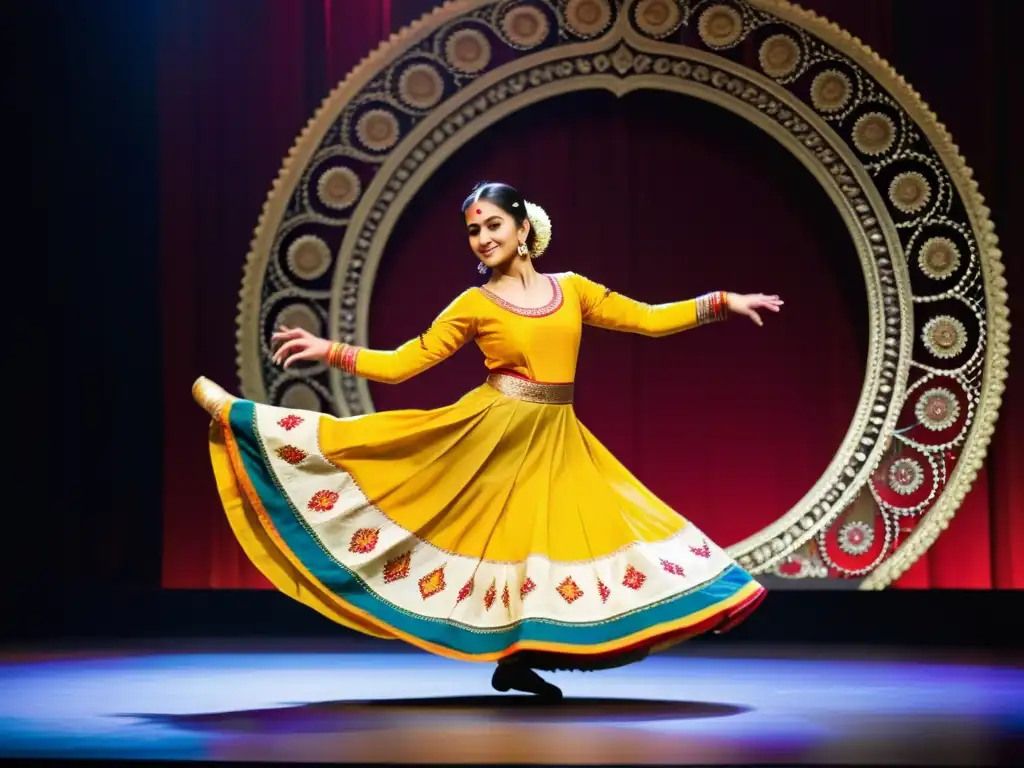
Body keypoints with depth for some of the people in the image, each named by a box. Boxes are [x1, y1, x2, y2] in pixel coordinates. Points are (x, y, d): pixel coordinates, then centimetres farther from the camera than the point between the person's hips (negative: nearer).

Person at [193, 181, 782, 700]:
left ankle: (516, 659, 8)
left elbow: (650, 320, 10)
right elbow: (400, 364, 1)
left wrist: (723, 302, 4)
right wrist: (330, 352, -9)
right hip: (494, 432, -4)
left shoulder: (571, 288, 7)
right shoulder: (475, 305, -1)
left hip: (557, 441, 4)